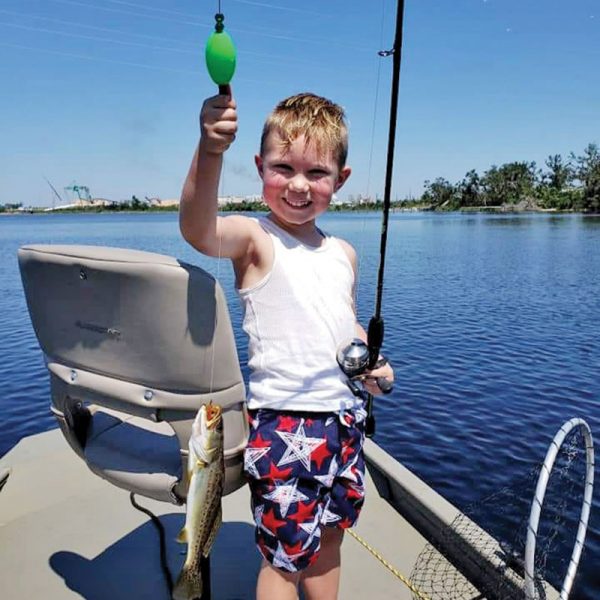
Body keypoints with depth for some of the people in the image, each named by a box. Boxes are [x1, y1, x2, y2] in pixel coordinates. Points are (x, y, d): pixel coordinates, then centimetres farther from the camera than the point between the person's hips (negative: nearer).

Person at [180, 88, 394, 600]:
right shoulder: (254, 239, -11)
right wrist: (210, 151, -47)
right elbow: (198, 230, -33)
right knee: (286, 554, 8)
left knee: (328, 539, 23)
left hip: (344, 418, 7)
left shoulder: (344, 254, 9)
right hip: (284, 423, -6)